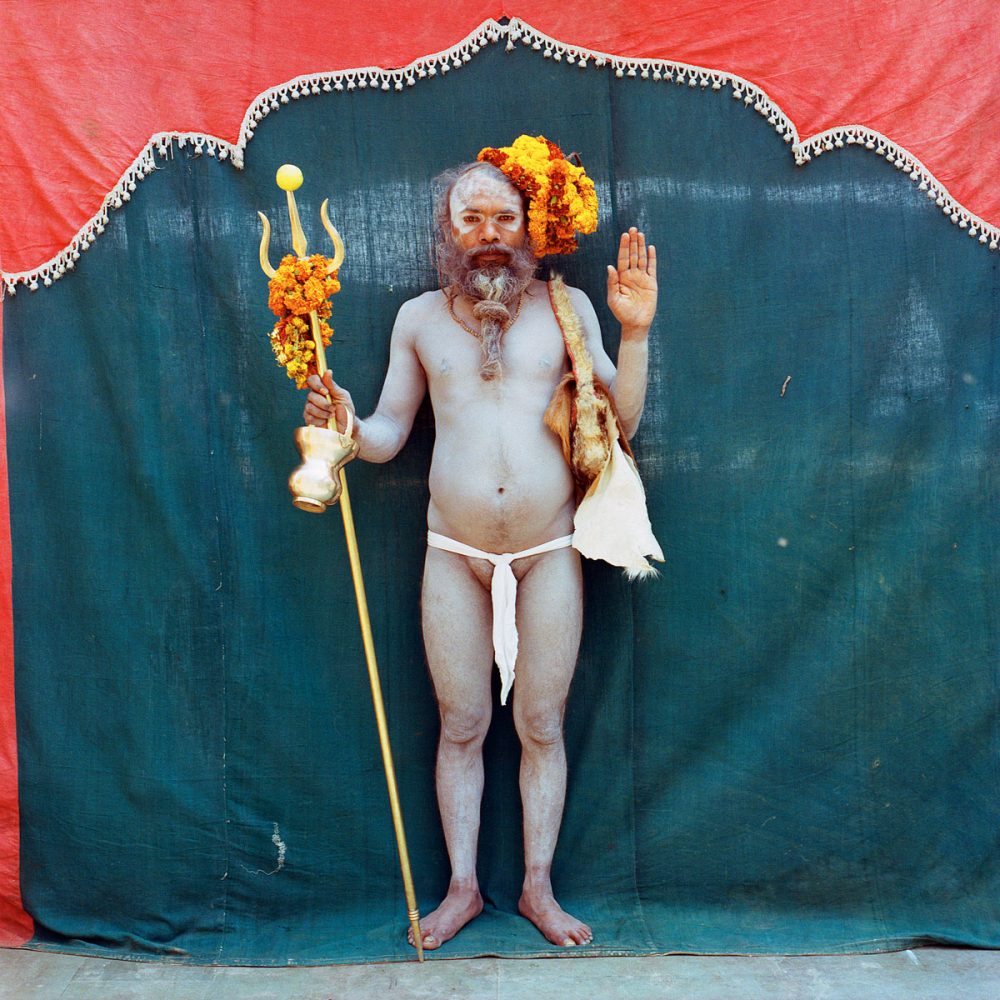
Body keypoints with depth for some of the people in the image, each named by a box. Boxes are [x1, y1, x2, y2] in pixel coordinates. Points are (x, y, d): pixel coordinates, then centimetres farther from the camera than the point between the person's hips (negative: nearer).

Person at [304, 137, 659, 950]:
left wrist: (634, 333, -11)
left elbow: (619, 424, 1)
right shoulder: (419, 316, 8)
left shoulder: (566, 305, 4)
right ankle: (463, 887, 28)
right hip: (454, 554, 1)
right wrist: (345, 425, -13)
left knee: (541, 725, 9)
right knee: (461, 725, 10)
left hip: (550, 551, 0)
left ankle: (539, 887, 28)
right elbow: (389, 434, 7)